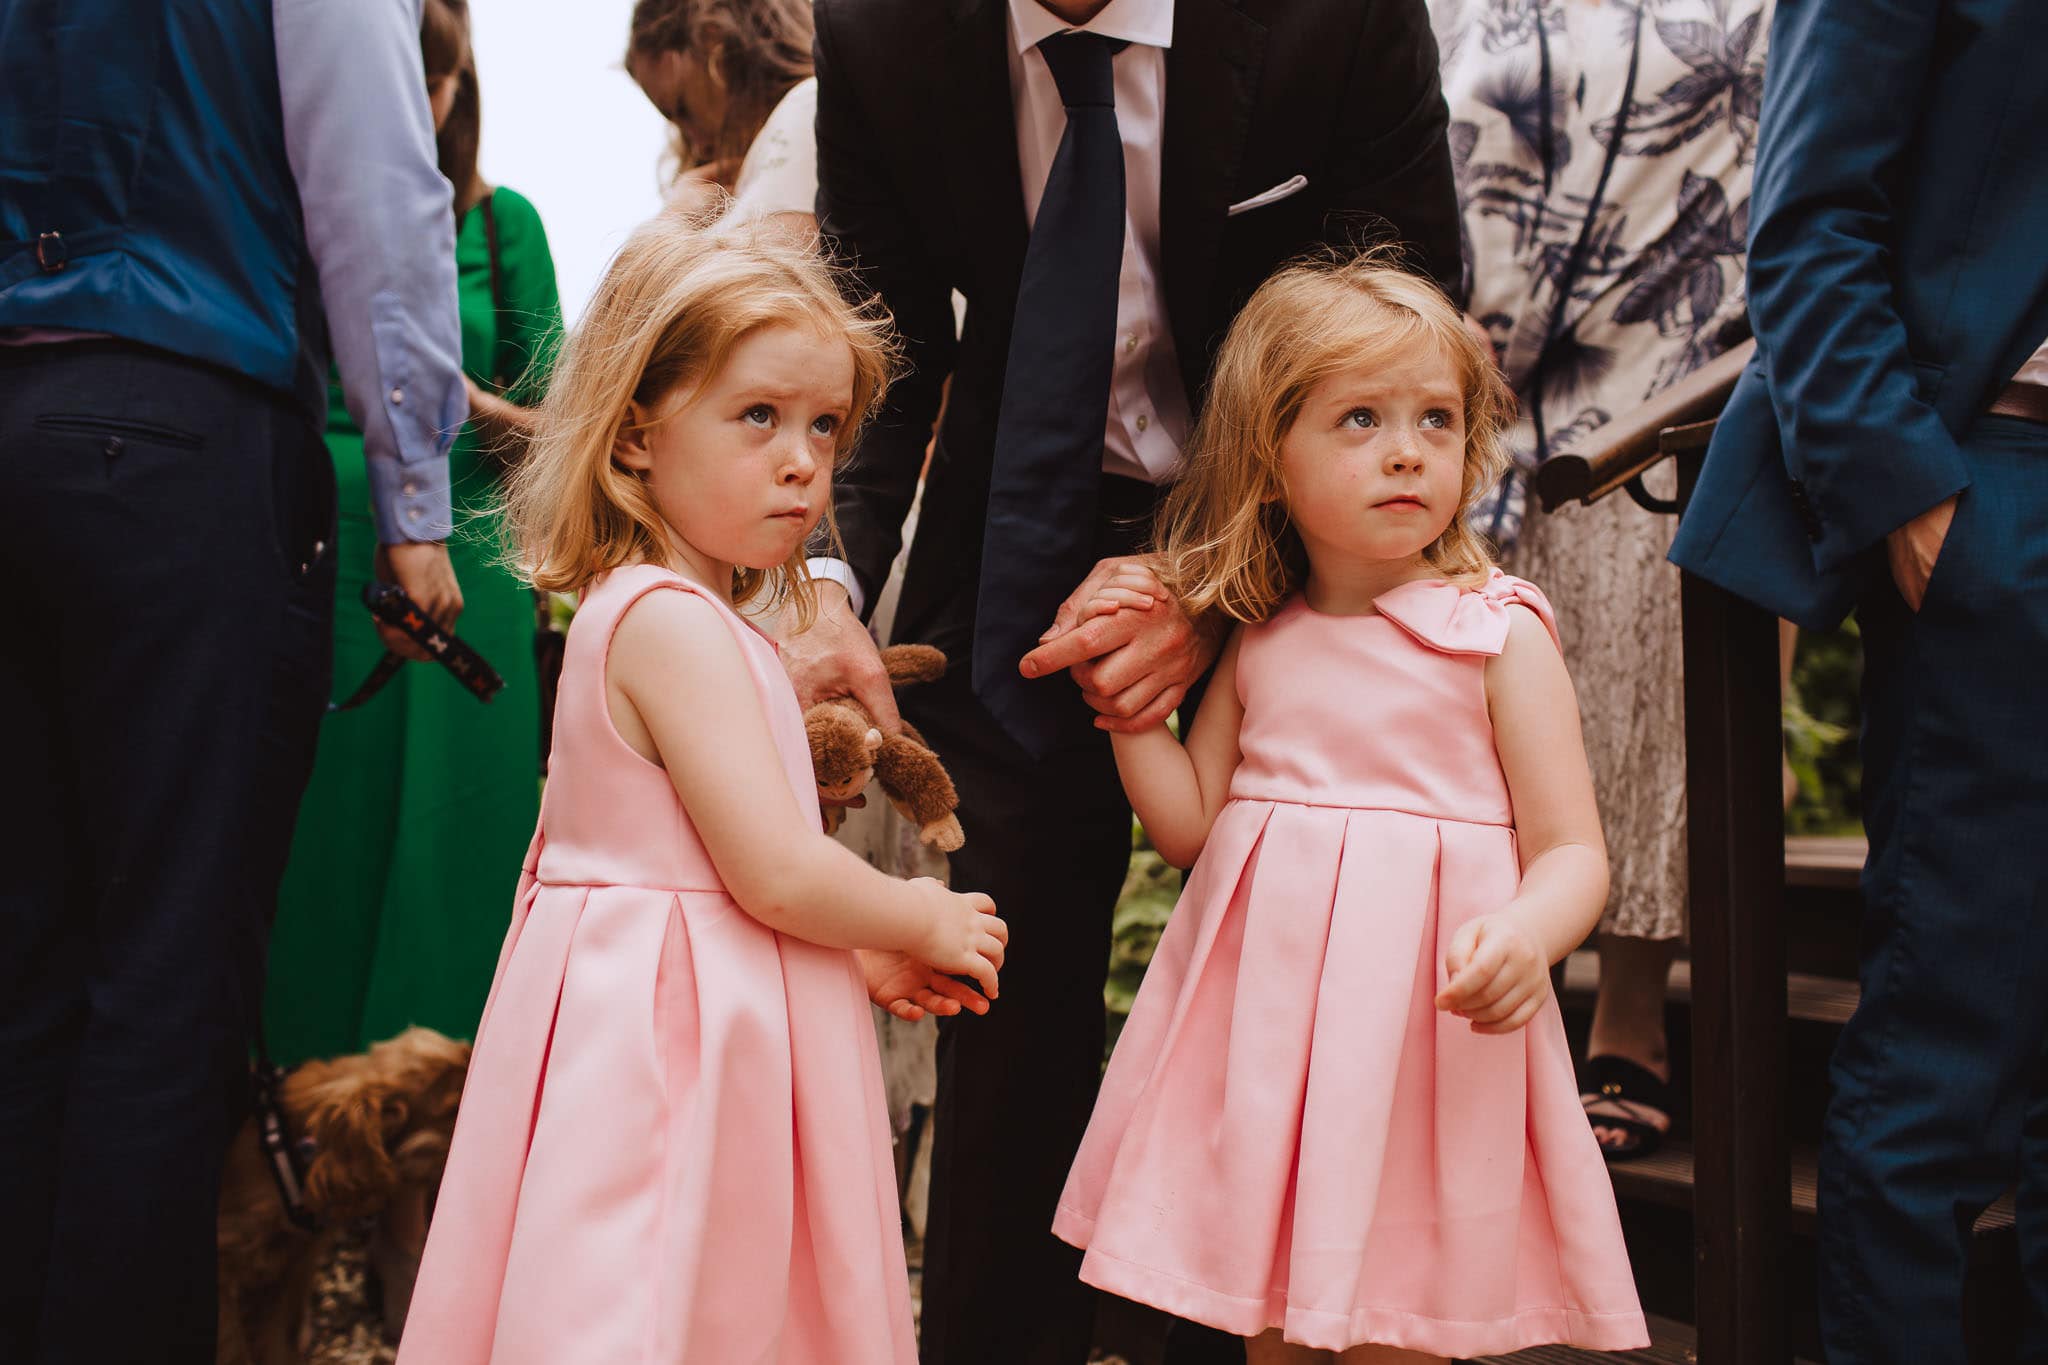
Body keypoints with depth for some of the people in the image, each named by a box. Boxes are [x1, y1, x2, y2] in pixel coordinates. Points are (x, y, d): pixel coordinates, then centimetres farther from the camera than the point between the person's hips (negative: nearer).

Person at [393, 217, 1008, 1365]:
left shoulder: (636, 613, 15)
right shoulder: (677, 626, -17)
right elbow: (775, 873, -21)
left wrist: (863, 960, 14)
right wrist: (926, 924, -5)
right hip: (676, 1035, -10)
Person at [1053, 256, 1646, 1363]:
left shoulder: (1499, 634, -4)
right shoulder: (1258, 645, 9)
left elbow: (1574, 854, -7)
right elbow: (1188, 826, 13)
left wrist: (1525, 934, -28)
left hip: (1427, 1039, -4)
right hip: (1266, 1033, 4)